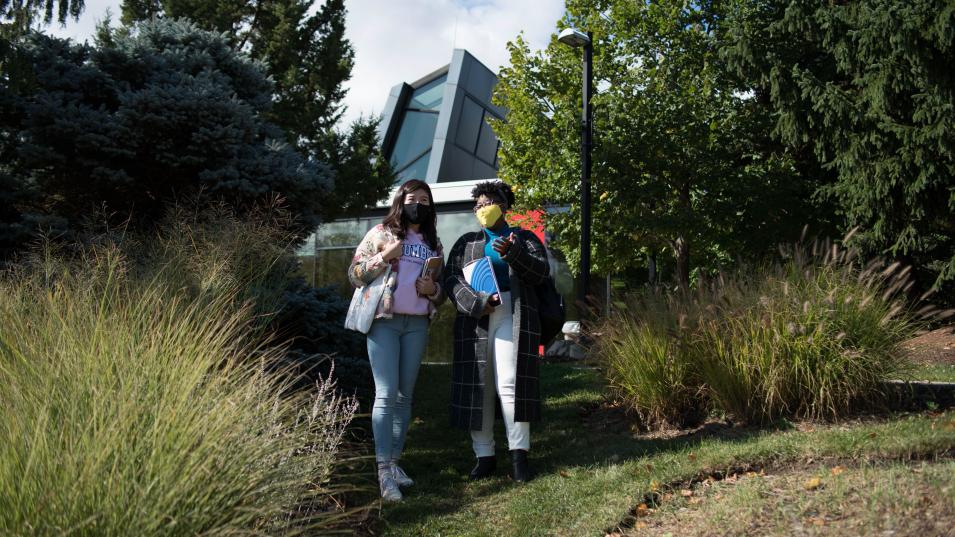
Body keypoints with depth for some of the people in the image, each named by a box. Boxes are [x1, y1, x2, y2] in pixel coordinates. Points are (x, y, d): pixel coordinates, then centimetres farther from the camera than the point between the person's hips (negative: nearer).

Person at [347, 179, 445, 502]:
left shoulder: (433, 244, 17)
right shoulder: (381, 233, 5)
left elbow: (443, 290, 20)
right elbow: (354, 274, 0)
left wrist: (433, 289, -3)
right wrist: (384, 257, -13)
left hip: (417, 324, 5)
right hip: (384, 321, -4)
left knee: (405, 396, 7)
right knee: (386, 394, -11)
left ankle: (394, 462, 17)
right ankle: (384, 472, -9)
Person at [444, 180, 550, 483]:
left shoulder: (524, 238, 17)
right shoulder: (466, 242, 21)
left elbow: (541, 272, 1)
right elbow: (452, 279, 7)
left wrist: (511, 253, -15)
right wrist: (477, 303, -10)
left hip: (512, 316, -2)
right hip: (474, 318, 3)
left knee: (511, 384, -12)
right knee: (476, 386, 0)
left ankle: (519, 455, -7)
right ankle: (484, 455, 6)